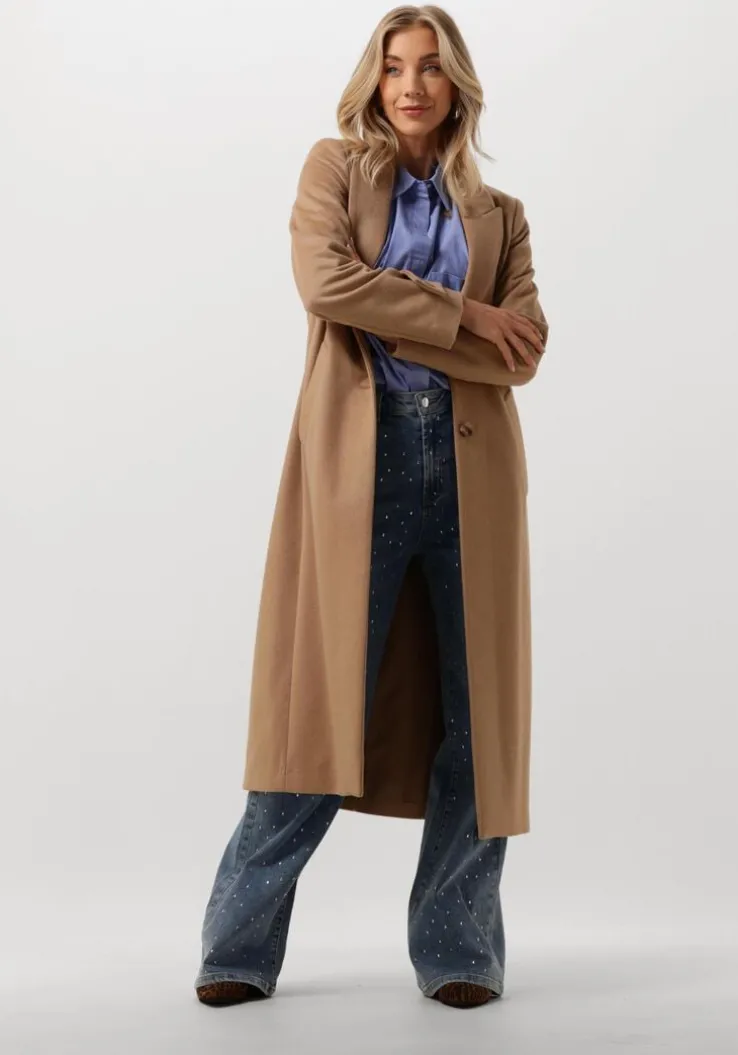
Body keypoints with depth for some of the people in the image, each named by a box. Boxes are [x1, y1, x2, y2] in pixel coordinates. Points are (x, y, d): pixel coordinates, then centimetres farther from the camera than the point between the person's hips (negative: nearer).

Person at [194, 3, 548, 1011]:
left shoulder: (500, 213, 19)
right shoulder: (336, 167, 13)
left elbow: (525, 351, 4)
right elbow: (326, 280, -7)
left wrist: (391, 319, -6)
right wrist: (465, 317, -4)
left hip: (471, 463, 3)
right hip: (358, 455, -3)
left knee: (476, 710, 2)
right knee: (323, 704, -6)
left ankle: (459, 951, 14)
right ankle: (242, 946, 5)